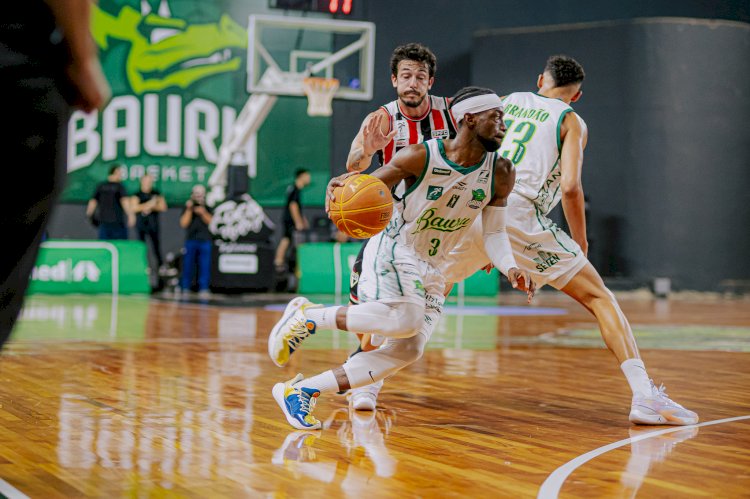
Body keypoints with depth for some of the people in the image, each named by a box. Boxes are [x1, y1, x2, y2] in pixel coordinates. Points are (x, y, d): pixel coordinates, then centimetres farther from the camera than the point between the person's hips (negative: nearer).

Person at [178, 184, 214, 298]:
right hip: (191, 240, 0)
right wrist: (189, 210, -13)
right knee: (188, 264, 3)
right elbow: (184, 223, -5)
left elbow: (211, 221, -3)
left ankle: (203, 289, -3)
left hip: (205, 240, 1)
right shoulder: (187, 208, 6)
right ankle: (184, 288, 12)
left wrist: (203, 213, -18)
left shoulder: (207, 209, 10)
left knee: (204, 266, -5)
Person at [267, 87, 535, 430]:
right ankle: (308, 316, -14)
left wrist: (510, 268, -16)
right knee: (404, 320, -33)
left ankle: (300, 391, -3)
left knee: (407, 351, -7)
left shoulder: (500, 174, -3)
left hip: (430, 269, 7)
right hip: (392, 250, -7)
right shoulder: (421, 156, -16)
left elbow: (494, 232, 4)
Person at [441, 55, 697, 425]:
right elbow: (570, 187, -5)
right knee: (599, 298, 2)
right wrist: (580, 242, 10)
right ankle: (645, 397, -10)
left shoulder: (505, 101, 25)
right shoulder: (571, 121, 11)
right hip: (519, 215, -4)